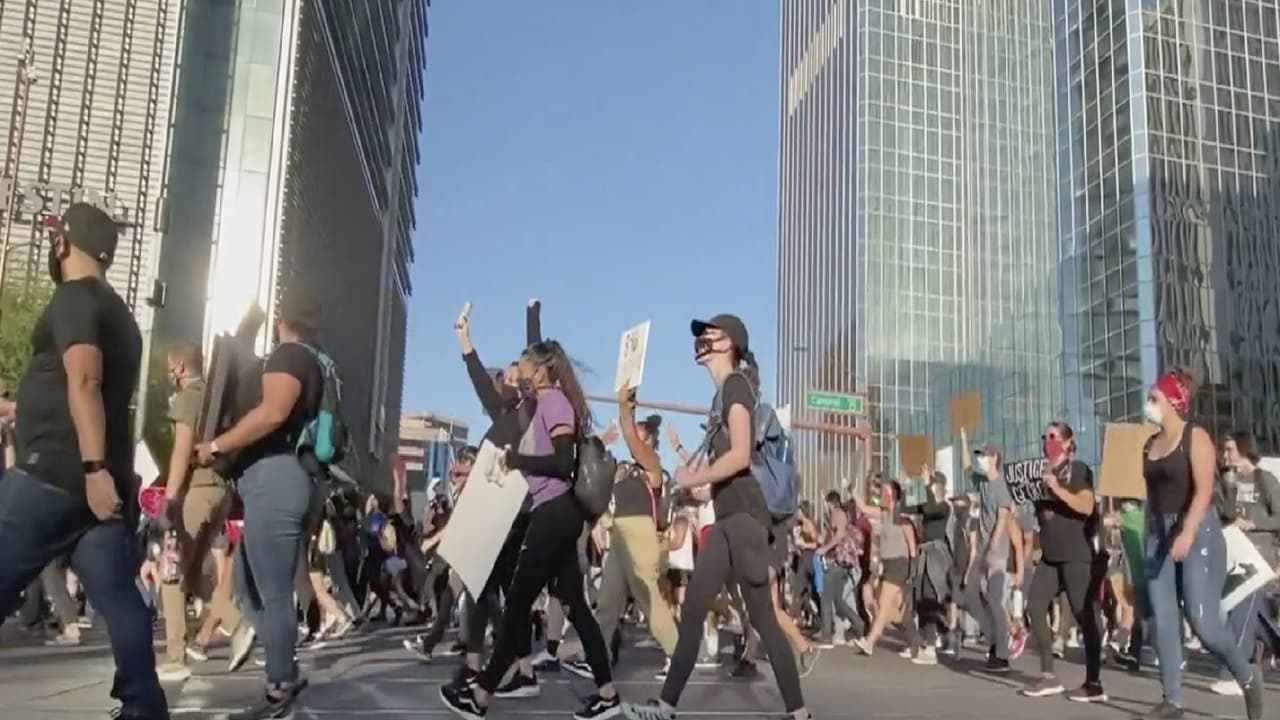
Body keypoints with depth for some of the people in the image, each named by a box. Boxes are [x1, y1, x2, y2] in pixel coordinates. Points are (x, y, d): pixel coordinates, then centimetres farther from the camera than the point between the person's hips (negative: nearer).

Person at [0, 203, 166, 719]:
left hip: (54, 472, -8)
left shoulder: (73, 296, -5)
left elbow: (84, 380, -20)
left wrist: (92, 467, -28)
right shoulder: (118, 313, 22)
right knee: (117, 594, 5)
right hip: (105, 478, 8)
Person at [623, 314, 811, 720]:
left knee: (762, 618, -6)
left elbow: (740, 456, -19)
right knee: (692, 613, 8)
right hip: (728, 517, 10)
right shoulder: (725, 390, 19)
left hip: (743, 515, -10)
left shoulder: (735, 384, -8)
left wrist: (692, 480, -11)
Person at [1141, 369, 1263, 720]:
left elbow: (1204, 490, -18)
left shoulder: (1196, 437, -7)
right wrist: (1149, 539, 13)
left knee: (1203, 622, -9)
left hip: (1198, 532, -6)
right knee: (1163, 621, 0)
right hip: (1160, 534, 6)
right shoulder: (1150, 445, 13)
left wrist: (1188, 533, -29)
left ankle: (1248, 678, 18)